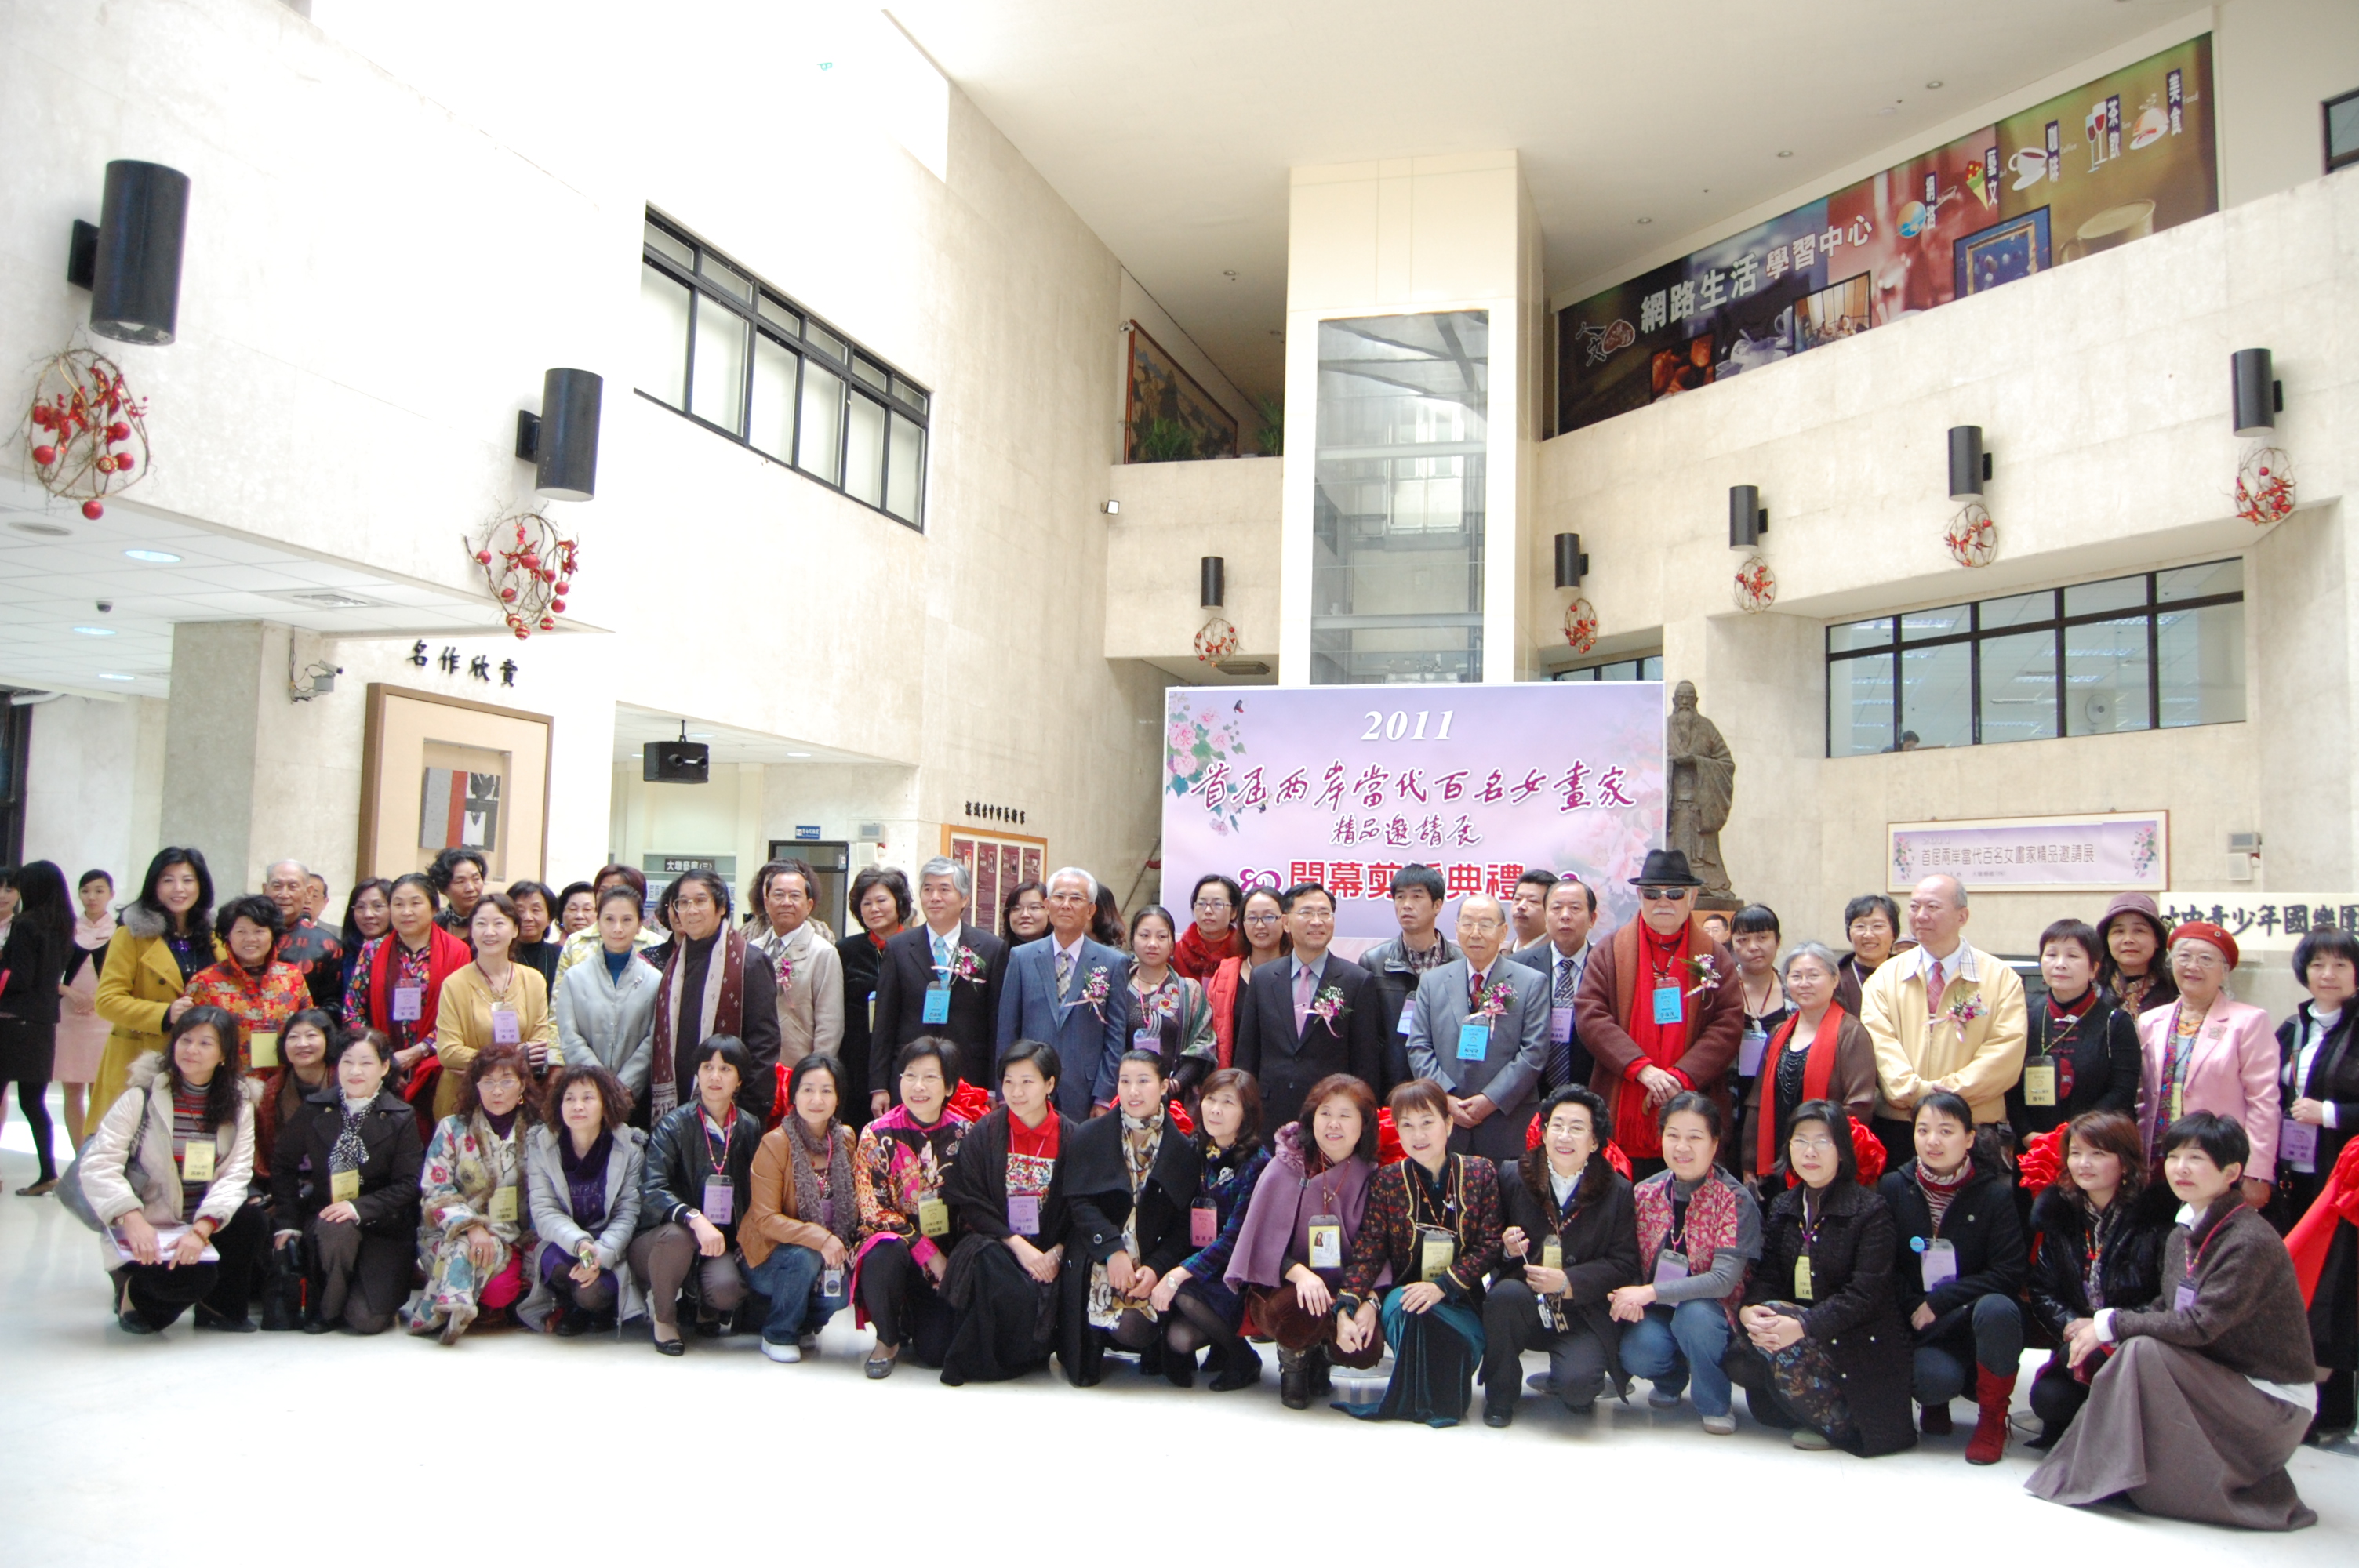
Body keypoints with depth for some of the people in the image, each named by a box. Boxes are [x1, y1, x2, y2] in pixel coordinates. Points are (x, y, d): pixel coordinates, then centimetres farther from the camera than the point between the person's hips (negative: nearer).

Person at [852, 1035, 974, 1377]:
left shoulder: (964, 1134, -2)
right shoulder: (877, 1135, -8)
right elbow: (873, 1210, -10)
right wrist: (928, 1253, -17)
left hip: (947, 1251, 1)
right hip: (893, 1241, -1)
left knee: (936, 1351, -14)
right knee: (884, 1252, -37)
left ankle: (914, 1319, 24)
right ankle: (887, 1339, -8)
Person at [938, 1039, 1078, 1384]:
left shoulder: (1072, 1138, 2)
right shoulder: (983, 1134, 3)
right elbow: (970, 1203, -2)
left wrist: (1056, 1254, -14)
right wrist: (1018, 1245, -15)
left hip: (1050, 1252, 0)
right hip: (994, 1243, 0)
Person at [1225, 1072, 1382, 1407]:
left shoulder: (1369, 1178, -1)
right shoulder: (1287, 1167, -8)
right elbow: (1264, 1240, -11)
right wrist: (1300, 1273, -29)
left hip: (1344, 1290, 3)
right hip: (1282, 1286, -3)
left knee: (1367, 1351, -23)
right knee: (1305, 1311, -36)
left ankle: (1321, 1354, 15)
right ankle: (1293, 1358, 2)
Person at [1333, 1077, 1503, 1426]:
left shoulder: (1481, 1174, 0)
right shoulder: (1386, 1182, 0)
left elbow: (1490, 1245, -5)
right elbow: (1367, 1253, -6)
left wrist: (1442, 1286, -20)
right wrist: (1345, 1310, -22)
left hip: (1463, 1302, -1)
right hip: (1403, 1294, 1)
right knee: (1402, 1305, -34)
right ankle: (1416, 1397, -9)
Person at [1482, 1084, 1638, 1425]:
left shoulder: (1617, 1192, 1)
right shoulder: (1511, 1177, 3)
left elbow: (1623, 1264, -4)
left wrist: (1568, 1282, -17)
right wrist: (1507, 1250, -17)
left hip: (1584, 1317, -1)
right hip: (1524, 1305, 1)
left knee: (1577, 1383, -28)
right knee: (1506, 1293, -33)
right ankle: (1500, 1396, -8)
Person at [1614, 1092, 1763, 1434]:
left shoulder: (1735, 1200, -13)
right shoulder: (1644, 1194, -1)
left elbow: (1724, 1279, -22)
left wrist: (1649, 1292, -28)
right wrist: (1628, 1297, -21)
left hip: (1711, 1312, -2)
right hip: (1655, 1313, 2)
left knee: (1694, 1315, -36)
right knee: (1637, 1352, -30)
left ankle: (1716, 1403, -5)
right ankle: (1672, 1377, 10)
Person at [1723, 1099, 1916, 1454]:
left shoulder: (1870, 1210, -9)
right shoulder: (1782, 1207, 9)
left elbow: (1866, 1294, -18)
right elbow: (1766, 1274, 1)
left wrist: (1804, 1325, -31)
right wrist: (1749, 1309, -23)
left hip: (1856, 1339, -5)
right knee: (1736, 1354, -21)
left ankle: (1840, 1423, -10)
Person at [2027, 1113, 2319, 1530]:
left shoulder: (2252, 1242, -21)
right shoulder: (2183, 1237, 6)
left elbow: (2198, 1325, -26)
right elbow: (2167, 1309, 8)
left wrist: (2111, 1324, -17)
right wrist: (2107, 1331, -9)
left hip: (2278, 1406, -8)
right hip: (2224, 1383, 8)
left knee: (2144, 1351, -24)